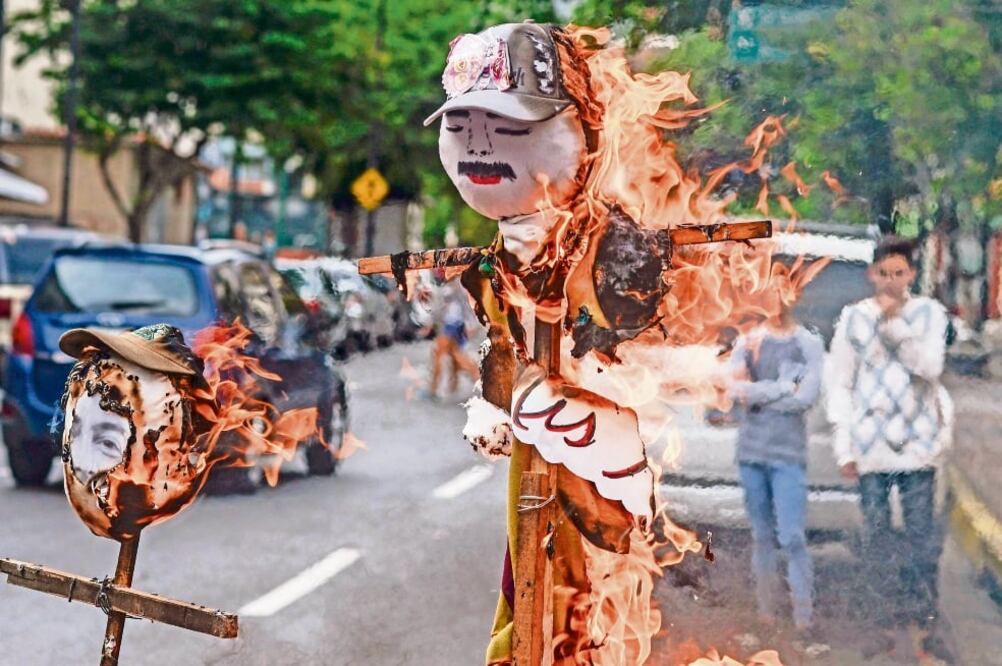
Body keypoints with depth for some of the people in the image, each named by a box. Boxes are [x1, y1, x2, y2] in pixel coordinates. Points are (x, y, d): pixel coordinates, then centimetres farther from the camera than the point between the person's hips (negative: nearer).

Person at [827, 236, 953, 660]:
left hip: (916, 441, 0)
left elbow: (930, 366, -13)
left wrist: (894, 322, -19)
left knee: (923, 537, 3)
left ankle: (928, 628, 10)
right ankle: (885, 628, 12)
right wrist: (844, 447, -1)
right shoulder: (853, 318, 1)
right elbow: (840, 386, 3)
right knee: (876, 539, 4)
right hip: (871, 445, 0)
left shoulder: (928, 312, 2)